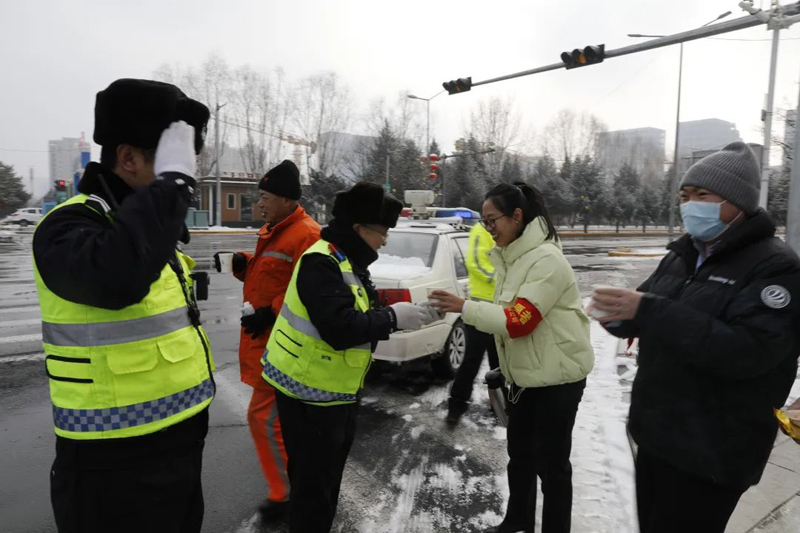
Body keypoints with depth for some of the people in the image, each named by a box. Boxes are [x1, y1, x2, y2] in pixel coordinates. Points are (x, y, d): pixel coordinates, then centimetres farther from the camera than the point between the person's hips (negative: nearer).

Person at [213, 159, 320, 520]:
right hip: (267, 336, 10)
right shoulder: (272, 230, 13)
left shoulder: (307, 236, -19)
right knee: (282, 413, 21)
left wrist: (270, 313, -25)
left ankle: (285, 492, 13)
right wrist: (242, 264, 5)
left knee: (264, 416, -4)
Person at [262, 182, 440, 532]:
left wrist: (404, 318, -1)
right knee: (313, 483, 4)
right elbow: (341, 329, -32)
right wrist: (393, 317, -23)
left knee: (328, 476, 24)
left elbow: (360, 319, 12)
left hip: (337, 390, 10)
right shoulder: (322, 262, -23)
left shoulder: (350, 261, 10)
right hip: (310, 392, -10)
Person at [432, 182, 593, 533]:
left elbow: (520, 321, -27)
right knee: (519, 454, 21)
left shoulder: (547, 259, -22)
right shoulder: (508, 256, 5)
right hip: (524, 374, 9)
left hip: (558, 376, -9)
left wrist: (465, 308, -29)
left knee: (550, 461, 5)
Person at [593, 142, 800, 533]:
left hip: (712, 453, -7)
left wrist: (647, 310, -34)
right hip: (656, 434, 7)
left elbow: (746, 350, -28)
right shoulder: (682, 255, 7)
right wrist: (620, 317, -17)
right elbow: (647, 318, 8)